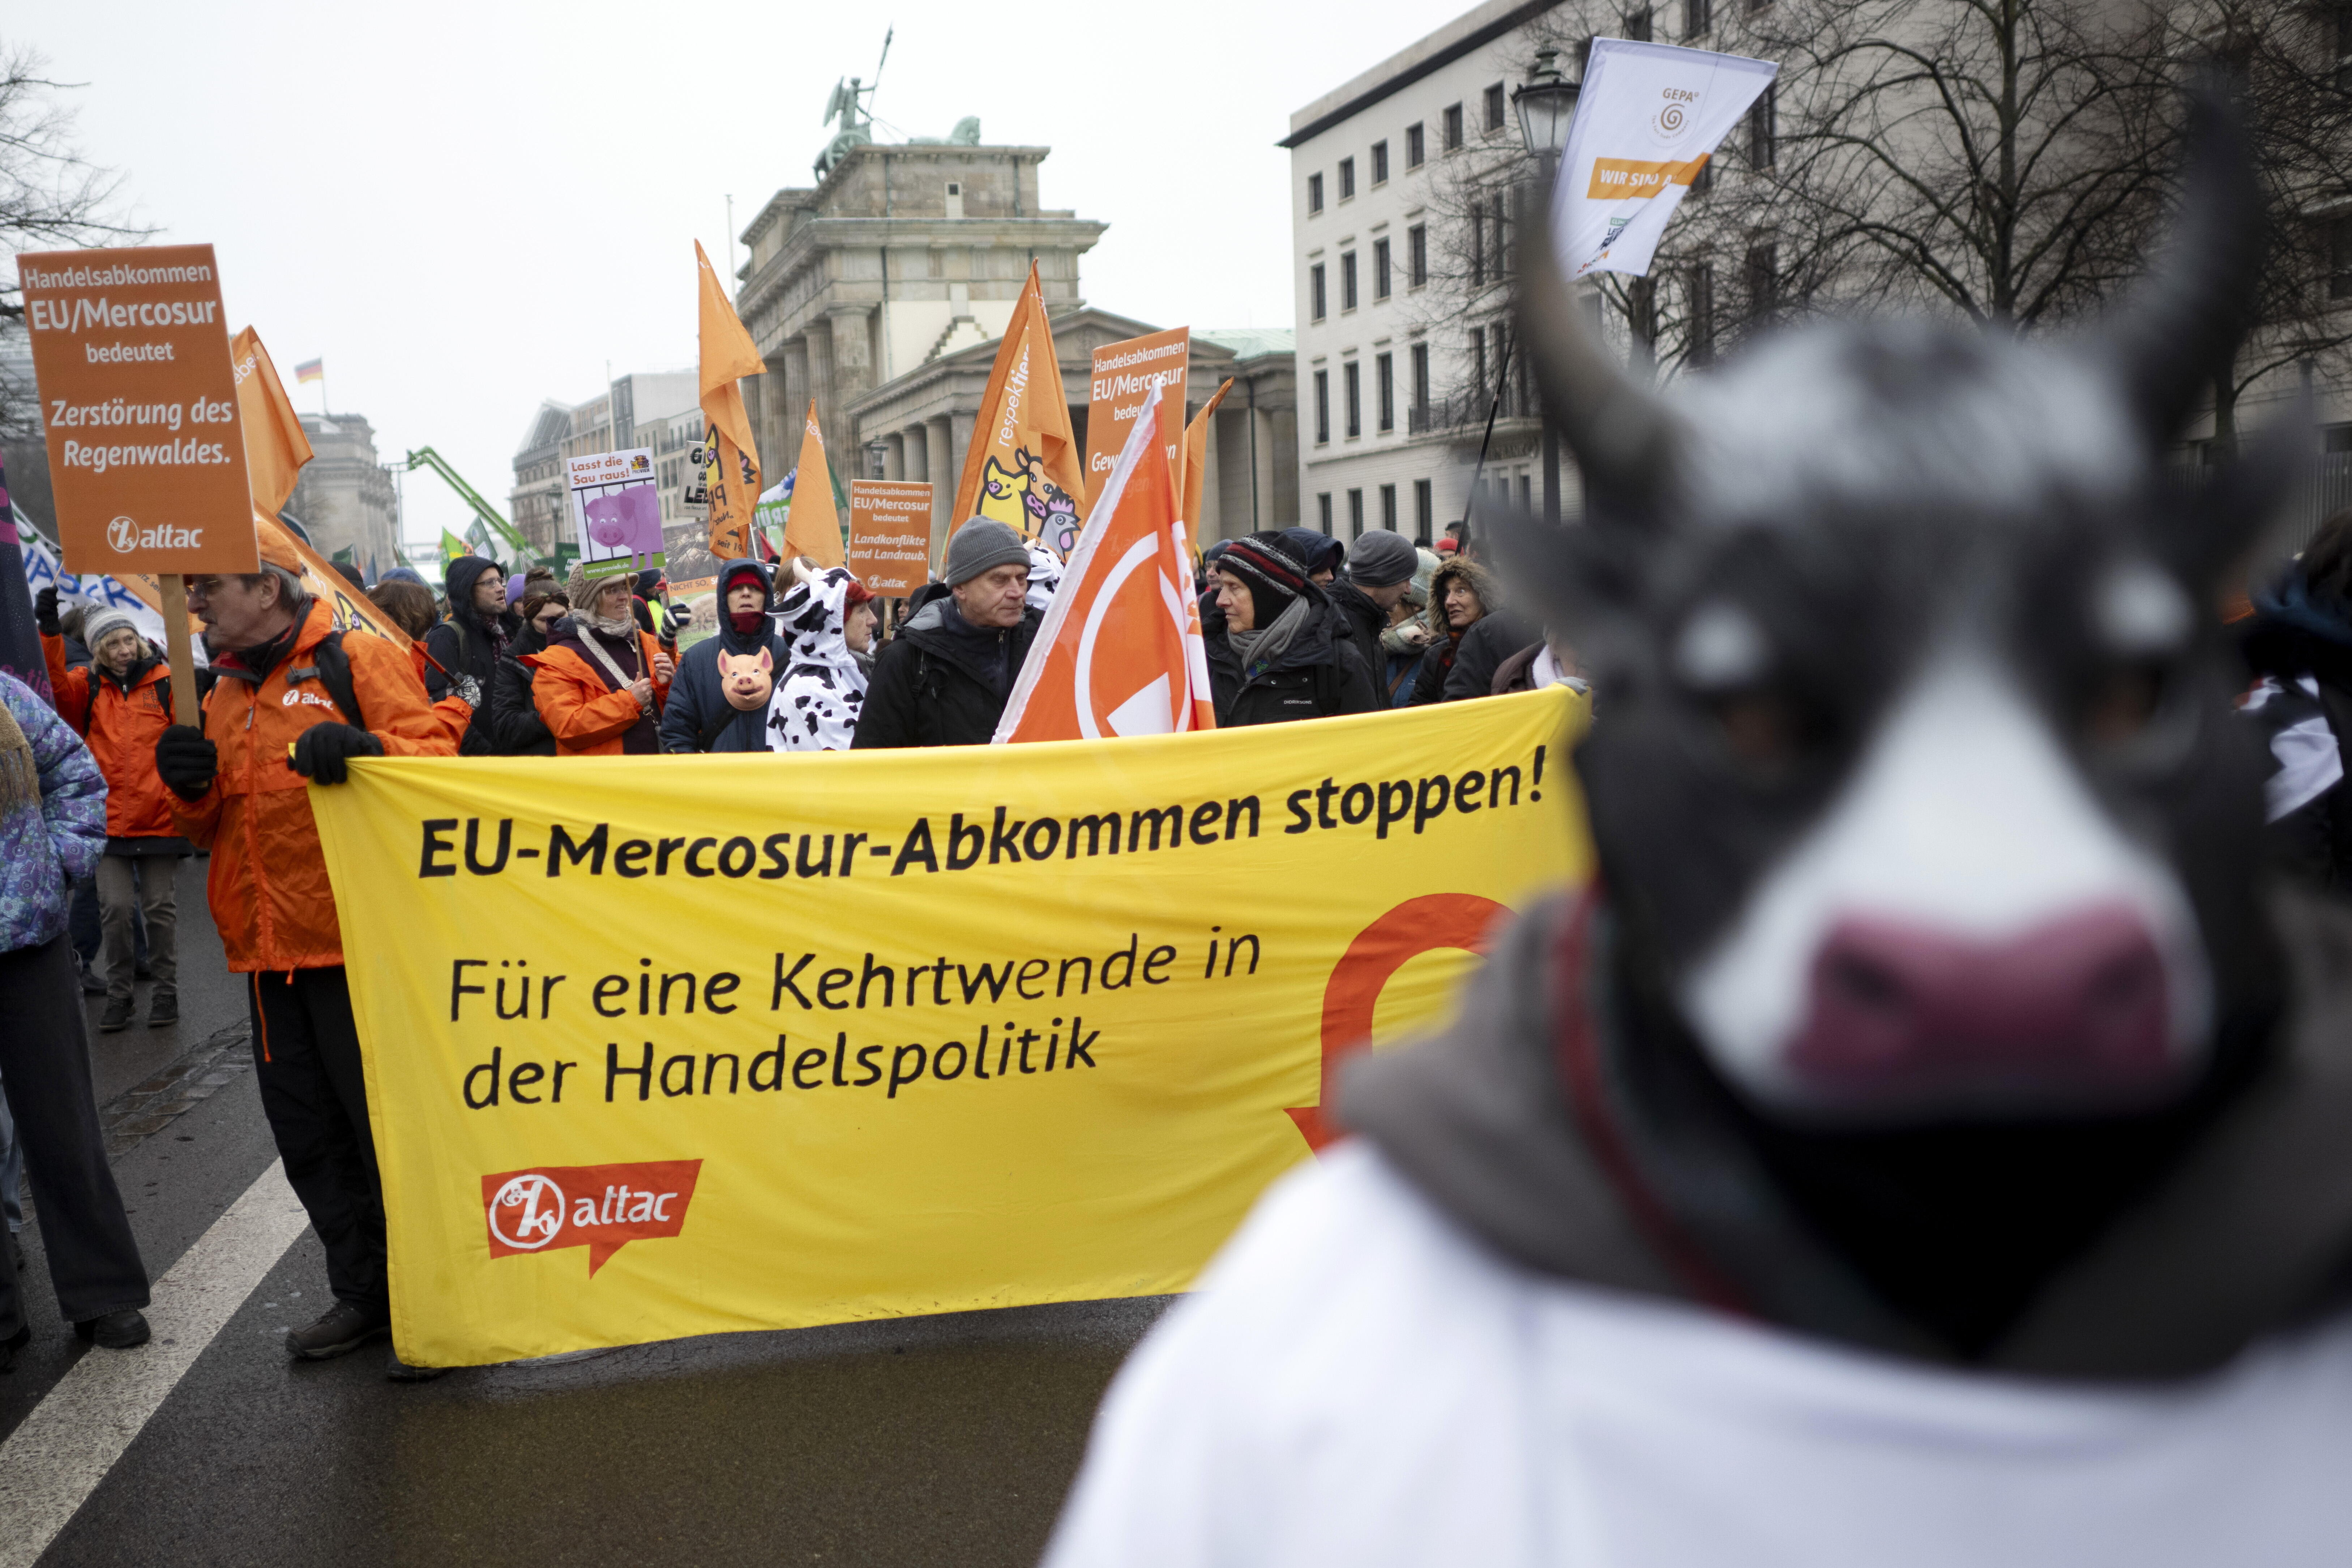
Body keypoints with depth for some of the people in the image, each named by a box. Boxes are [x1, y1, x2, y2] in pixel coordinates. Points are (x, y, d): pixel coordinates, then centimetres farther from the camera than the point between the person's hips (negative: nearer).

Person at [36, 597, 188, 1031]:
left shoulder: (165, 682, -1)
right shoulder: (88, 686, 5)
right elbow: (54, 686, -14)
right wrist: (49, 632, -25)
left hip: (160, 818, -1)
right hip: (110, 821, 1)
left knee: (160, 908, 9)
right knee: (116, 908, 0)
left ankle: (166, 990, 22)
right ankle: (119, 993, 16)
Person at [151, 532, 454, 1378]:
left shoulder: (359, 659, -4)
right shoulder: (224, 695, 18)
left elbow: (435, 755, -13)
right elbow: (211, 830, 20)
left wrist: (365, 748, -33)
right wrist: (192, 787, -2)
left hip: (356, 943, -8)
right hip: (268, 953, 8)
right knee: (308, 1134, 14)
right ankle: (365, 1293, 28)